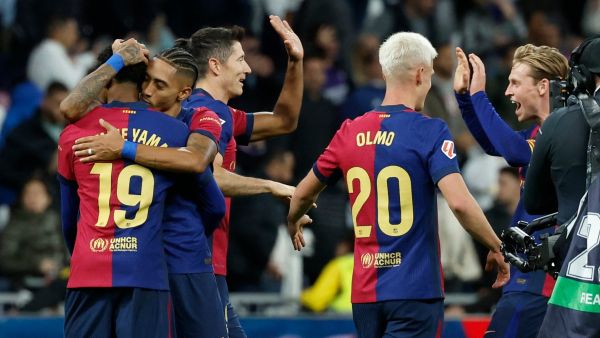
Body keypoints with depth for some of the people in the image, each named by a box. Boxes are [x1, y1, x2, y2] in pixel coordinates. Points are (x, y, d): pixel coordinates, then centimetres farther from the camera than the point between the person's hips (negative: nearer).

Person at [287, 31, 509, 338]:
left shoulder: (350, 133, 7)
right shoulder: (429, 132, -9)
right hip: (415, 288, -6)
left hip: (365, 290, 6)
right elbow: (459, 202, -20)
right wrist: (496, 248, -5)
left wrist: (293, 225, 42)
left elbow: (302, 195, 20)